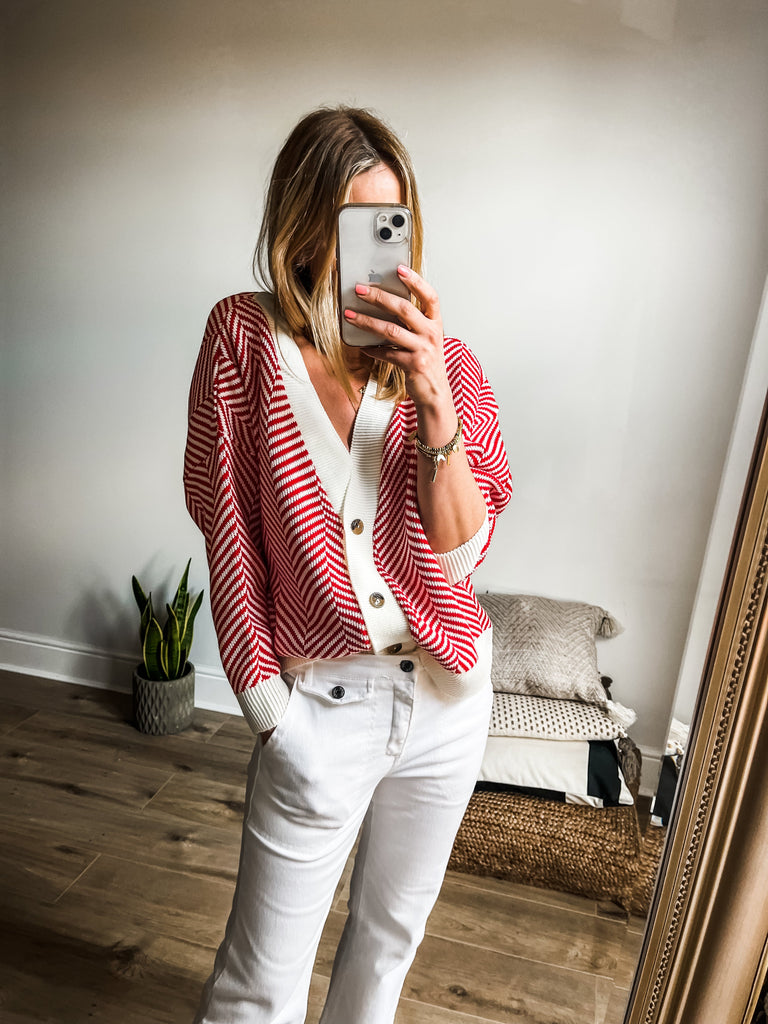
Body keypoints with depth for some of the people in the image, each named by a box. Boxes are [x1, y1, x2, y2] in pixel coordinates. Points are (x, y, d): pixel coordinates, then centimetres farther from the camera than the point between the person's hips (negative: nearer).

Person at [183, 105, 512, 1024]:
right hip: (321, 699, -2)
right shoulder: (244, 337, -8)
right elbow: (226, 521, -6)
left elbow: (459, 552, -12)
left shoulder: (445, 362, -5)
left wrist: (434, 403, -26)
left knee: (392, 931, 26)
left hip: (448, 695, 3)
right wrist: (267, 695, -7)